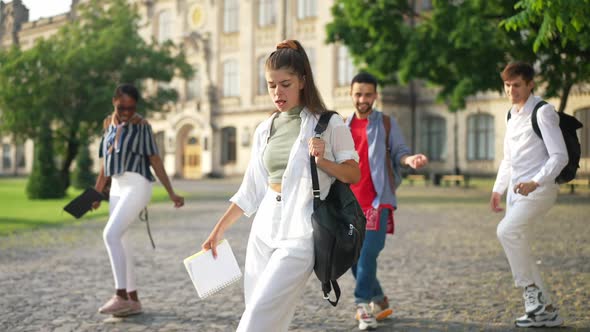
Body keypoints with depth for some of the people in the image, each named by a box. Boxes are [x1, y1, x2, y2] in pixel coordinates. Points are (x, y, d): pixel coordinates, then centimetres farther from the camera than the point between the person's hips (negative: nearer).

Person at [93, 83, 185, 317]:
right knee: (121, 243, 7)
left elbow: (155, 160, -6)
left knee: (111, 235, -20)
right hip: (117, 188, 7)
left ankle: (121, 296, -20)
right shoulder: (109, 125, 14)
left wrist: (171, 193, -10)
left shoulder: (141, 125, -3)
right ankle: (133, 300, 15)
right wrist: (96, 193, 19)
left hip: (136, 186, -7)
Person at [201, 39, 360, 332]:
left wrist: (323, 161, -19)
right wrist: (219, 229, 15)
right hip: (263, 231, 6)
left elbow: (354, 174, 0)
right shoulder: (265, 129, 12)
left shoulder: (328, 124, -3)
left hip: (299, 234, -6)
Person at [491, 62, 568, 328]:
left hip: (539, 188, -8)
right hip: (516, 190, 9)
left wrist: (535, 182, -29)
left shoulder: (543, 112, -9)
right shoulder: (512, 115, 16)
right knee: (518, 246, 5)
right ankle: (546, 310, 14)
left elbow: (559, 156, -17)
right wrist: (498, 189, 15)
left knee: (507, 231, -26)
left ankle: (531, 288, -10)